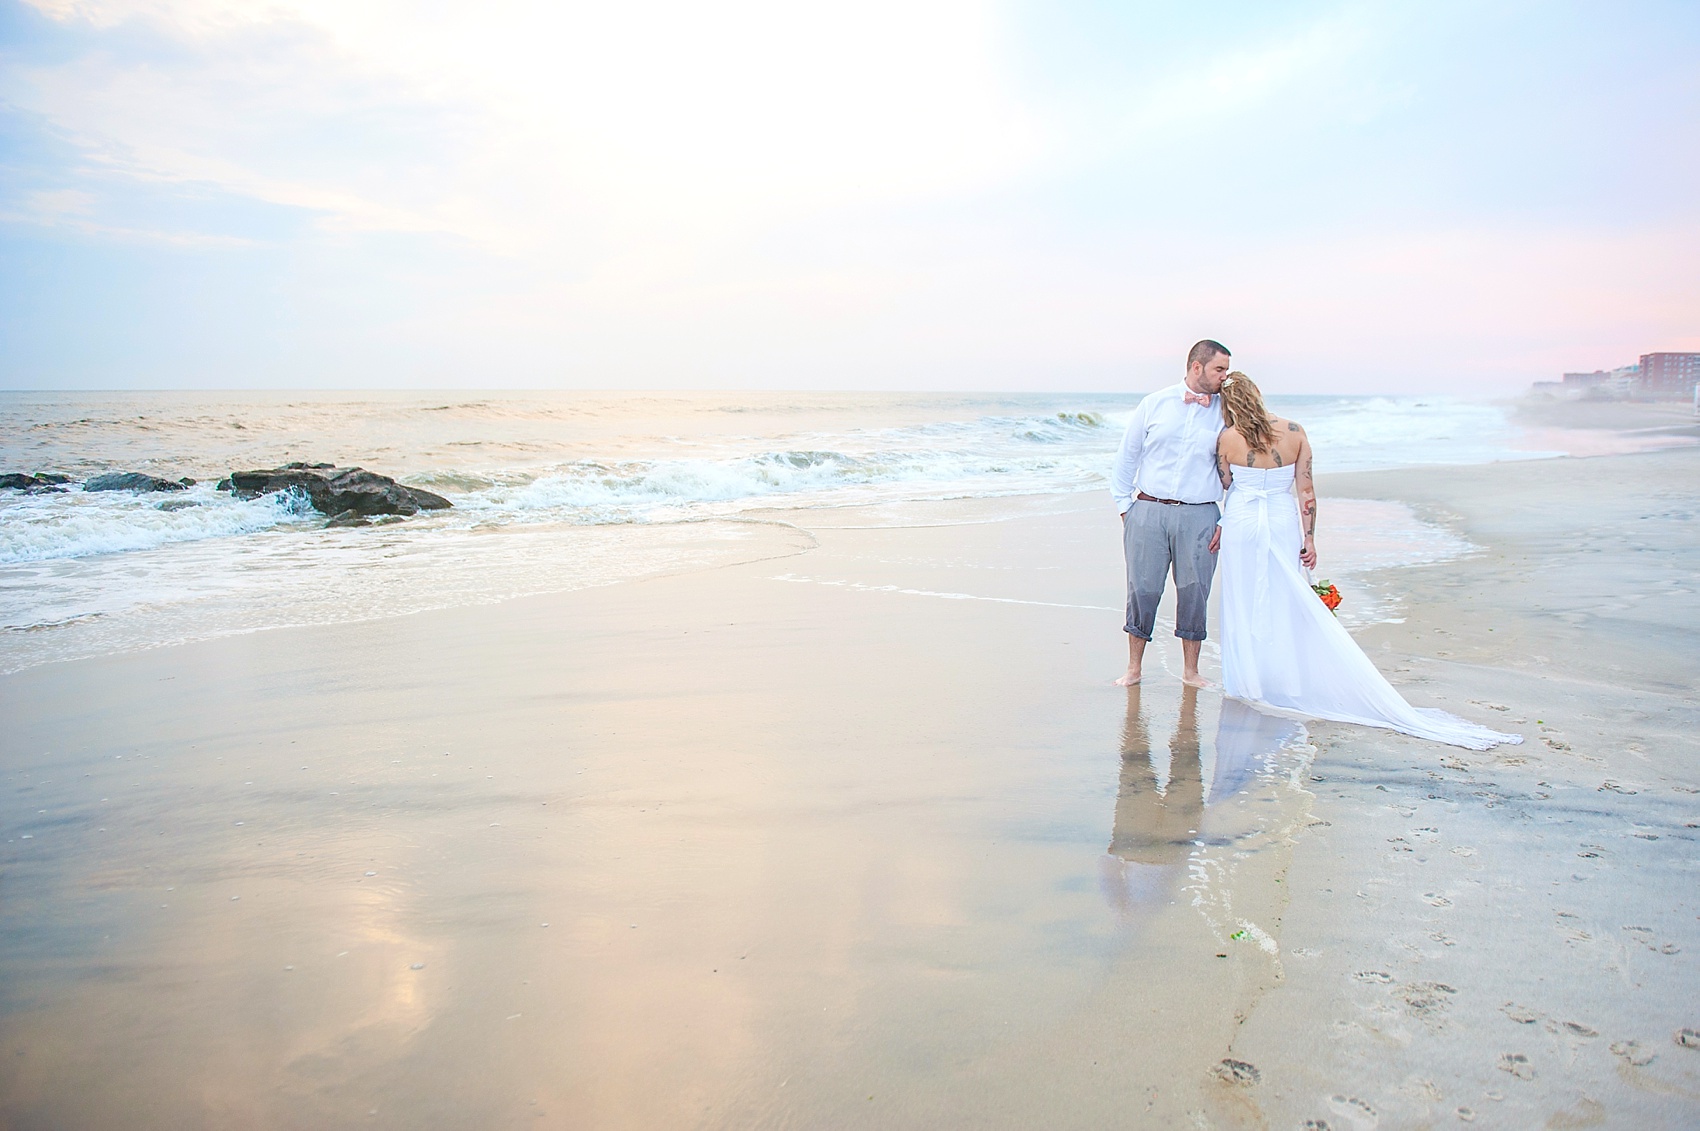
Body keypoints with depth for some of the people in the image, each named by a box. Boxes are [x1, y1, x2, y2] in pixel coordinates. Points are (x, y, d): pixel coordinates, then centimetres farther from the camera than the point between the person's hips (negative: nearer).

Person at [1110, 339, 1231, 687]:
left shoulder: (1225, 414, 7)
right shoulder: (1155, 403, 5)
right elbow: (1127, 456, 10)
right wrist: (1124, 505, 5)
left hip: (1199, 517, 1)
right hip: (1148, 512, -1)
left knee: (1194, 592, 6)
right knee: (1142, 589, 3)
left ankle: (1190, 670, 21)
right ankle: (1134, 668, 17)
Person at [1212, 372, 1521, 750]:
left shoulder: (1228, 439, -11)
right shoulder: (1295, 433, -3)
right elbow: (1306, 490, 0)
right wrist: (1309, 537, 5)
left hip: (1242, 523, -3)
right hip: (1284, 523, 3)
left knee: (1243, 604, 7)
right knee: (1286, 605, 11)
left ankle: (1247, 680, 12)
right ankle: (1287, 682, 18)